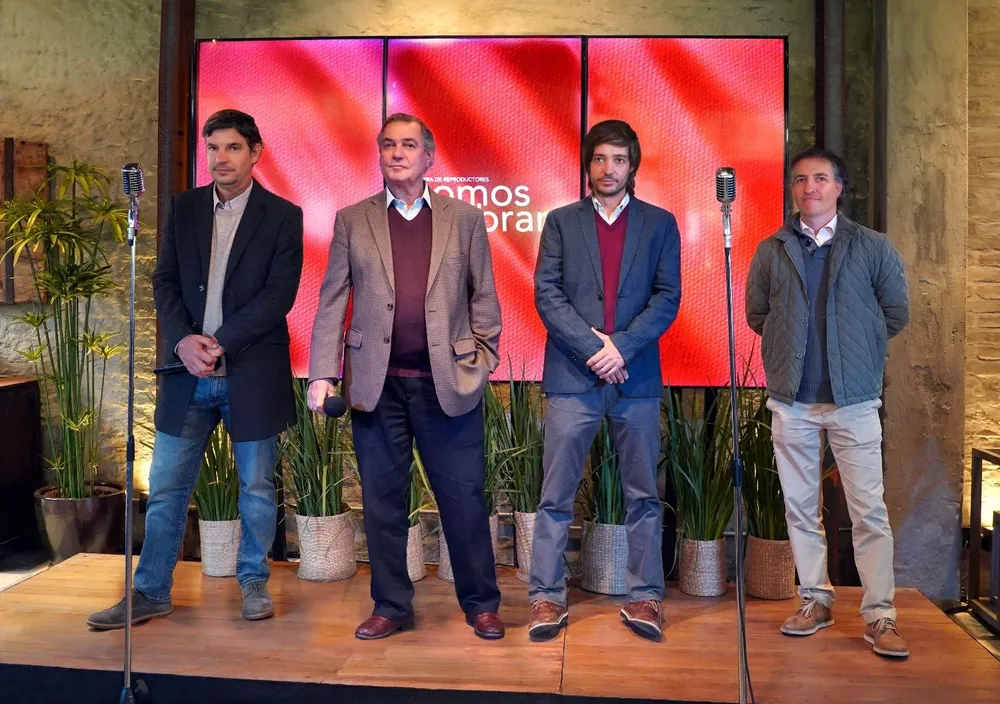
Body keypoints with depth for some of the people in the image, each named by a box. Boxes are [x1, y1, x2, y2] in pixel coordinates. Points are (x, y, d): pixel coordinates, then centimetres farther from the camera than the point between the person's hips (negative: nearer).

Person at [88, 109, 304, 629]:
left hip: (252, 372, -3)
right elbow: (165, 282, 6)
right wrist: (183, 340, -11)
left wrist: (219, 342, -15)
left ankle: (254, 583, 25)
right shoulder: (183, 207, 9)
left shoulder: (283, 215, -1)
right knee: (166, 487, 7)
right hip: (189, 370, 3)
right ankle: (150, 593, 20)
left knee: (257, 486, 8)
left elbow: (280, 293, -9)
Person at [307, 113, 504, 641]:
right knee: (382, 498, 9)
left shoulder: (465, 219, 7)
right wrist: (322, 375, -2)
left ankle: (481, 604, 22)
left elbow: (483, 299, 7)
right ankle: (391, 607, 24)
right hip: (377, 384, 1)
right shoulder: (352, 220, 8)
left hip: (448, 382, -1)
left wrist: (483, 364, 0)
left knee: (463, 498, 5)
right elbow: (332, 302, 5)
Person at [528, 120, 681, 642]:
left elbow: (668, 297, 1)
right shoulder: (561, 222, 9)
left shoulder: (659, 223, 10)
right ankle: (547, 598, 11)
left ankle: (644, 598, 19)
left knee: (643, 496, 8)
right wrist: (593, 346, -11)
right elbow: (546, 294, -1)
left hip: (636, 378, 1)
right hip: (572, 377, 0)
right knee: (556, 497, 2)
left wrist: (623, 345, -13)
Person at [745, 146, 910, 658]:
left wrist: (855, 349, 10)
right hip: (791, 399, 2)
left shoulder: (873, 247, 3)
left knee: (869, 510, -1)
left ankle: (880, 616, 8)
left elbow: (895, 314, 9)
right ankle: (815, 601, 22)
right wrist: (793, 348, 8)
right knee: (800, 508, 9)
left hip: (854, 399, -2)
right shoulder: (771, 251, 7)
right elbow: (756, 316, 13)